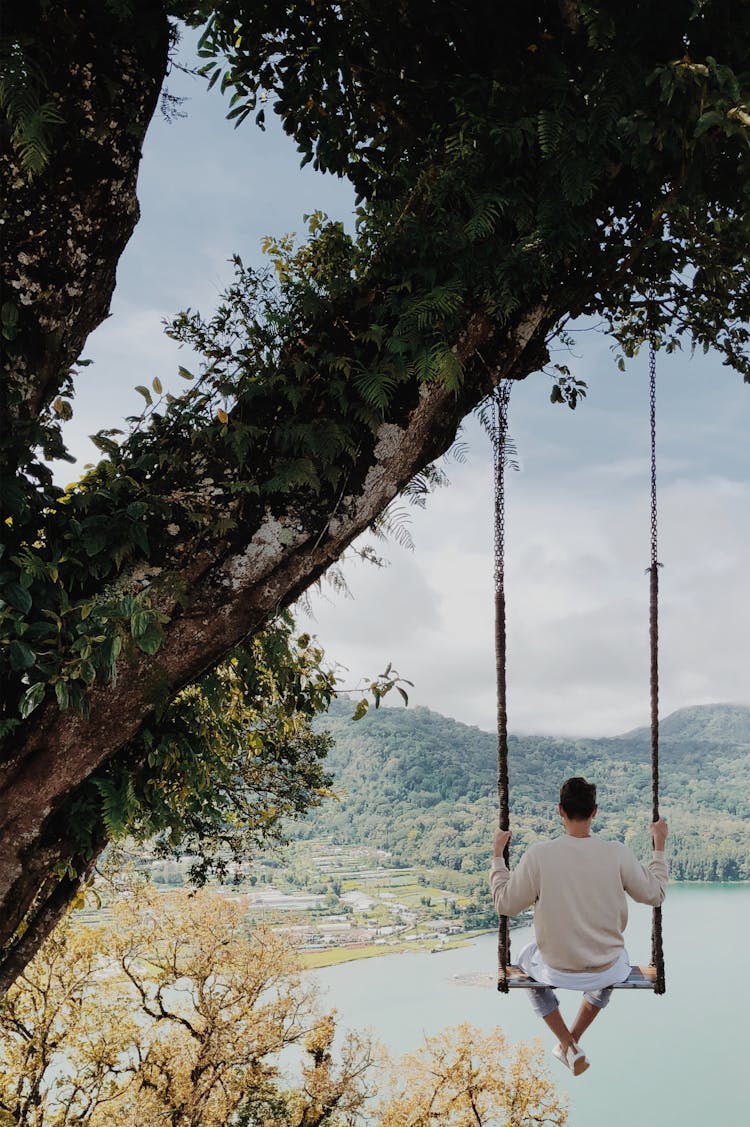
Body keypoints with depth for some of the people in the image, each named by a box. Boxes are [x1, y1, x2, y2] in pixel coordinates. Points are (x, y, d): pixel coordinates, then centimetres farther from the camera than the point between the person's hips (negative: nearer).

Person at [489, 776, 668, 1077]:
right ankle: (571, 1042, 38)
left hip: (557, 972, -1)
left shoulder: (538, 855, -18)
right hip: (607, 972, 1)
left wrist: (498, 855, 4)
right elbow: (655, 894, 0)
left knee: (526, 958, 35)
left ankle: (569, 1046, 23)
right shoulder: (617, 854, -15)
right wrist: (659, 846, 11)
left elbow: (504, 904, -6)